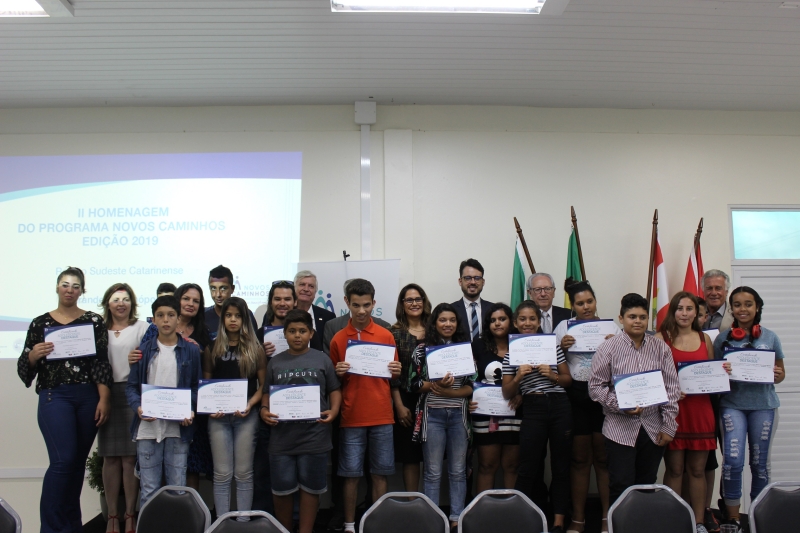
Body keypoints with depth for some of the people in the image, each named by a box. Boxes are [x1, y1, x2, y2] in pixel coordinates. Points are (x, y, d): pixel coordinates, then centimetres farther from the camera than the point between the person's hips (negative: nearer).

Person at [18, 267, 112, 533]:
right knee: (63, 459, -13)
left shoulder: (94, 321, 6)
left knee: (78, 461, 7)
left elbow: (101, 362, 0)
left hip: (88, 397, 1)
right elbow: (25, 368, 9)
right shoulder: (40, 323, 8)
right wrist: (33, 354, -13)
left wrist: (104, 399, -9)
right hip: (54, 396, -1)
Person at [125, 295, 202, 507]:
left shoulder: (191, 350, 5)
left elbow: (197, 385, 8)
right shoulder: (143, 350, 6)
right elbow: (131, 386, 7)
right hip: (147, 428, 1)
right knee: (148, 489, 6)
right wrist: (139, 407, -12)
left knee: (177, 488, 5)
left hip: (178, 428, 0)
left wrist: (191, 410, -9)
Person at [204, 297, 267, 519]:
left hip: (246, 416, -1)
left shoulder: (255, 348, 3)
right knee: (222, 475, 4)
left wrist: (250, 404, -12)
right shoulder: (213, 347, 7)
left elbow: (264, 384, 3)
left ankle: (243, 523, 12)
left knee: (243, 474, 3)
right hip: (219, 417, 1)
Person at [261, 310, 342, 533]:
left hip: (314, 436, -1)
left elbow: (334, 390, 5)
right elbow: (267, 393, 12)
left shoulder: (322, 360, 2)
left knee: (310, 487, 8)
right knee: (281, 488, 9)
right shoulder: (275, 362, 8)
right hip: (282, 436, 2)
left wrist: (333, 411, -12)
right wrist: (264, 410, -7)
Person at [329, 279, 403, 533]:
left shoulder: (386, 336, 3)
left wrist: (396, 372, -10)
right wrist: (338, 373, -13)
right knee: (351, 473, 5)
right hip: (351, 417, 0)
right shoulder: (338, 339, 1)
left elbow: (393, 377, 11)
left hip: (382, 416, 1)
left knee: (380, 473, 7)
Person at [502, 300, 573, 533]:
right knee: (529, 467, 1)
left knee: (561, 465, 7)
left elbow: (568, 379, 8)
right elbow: (507, 393, 4)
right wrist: (518, 377, -14)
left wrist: (552, 376, -11)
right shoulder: (511, 353, 4)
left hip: (560, 406, 1)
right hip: (533, 409, -1)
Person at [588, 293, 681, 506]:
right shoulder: (608, 348, -4)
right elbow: (596, 386, -4)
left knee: (647, 487, 13)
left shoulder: (661, 348, 5)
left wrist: (669, 426, 1)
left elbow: (671, 389, 5)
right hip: (621, 430, -3)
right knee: (621, 488, -2)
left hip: (653, 429, 3)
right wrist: (620, 405, -18)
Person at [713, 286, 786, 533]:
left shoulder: (770, 337, 5)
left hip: (763, 404, 1)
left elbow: (781, 373, 11)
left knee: (760, 463, 8)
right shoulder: (722, 339, 3)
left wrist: (777, 375, -12)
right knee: (732, 461, -10)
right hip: (732, 404, -1)